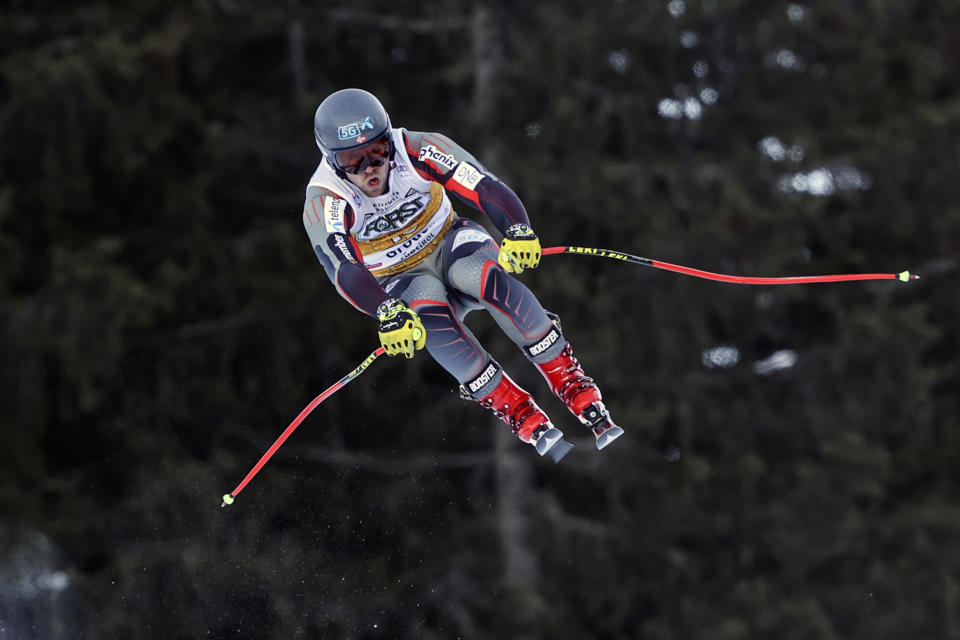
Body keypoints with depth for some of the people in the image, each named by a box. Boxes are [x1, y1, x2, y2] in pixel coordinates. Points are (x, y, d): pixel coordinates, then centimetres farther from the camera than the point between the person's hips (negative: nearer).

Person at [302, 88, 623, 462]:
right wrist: (387, 314, -56)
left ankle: (576, 388, -26)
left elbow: (485, 188, -28)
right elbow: (344, 270, -38)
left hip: (450, 244, 1)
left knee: (491, 277, -33)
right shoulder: (324, 202, -23)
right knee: (429, 311, -35)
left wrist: (517, 232, -48)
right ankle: (522, 416, -28)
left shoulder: (416, 152, -21)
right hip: (399, 283, -1)